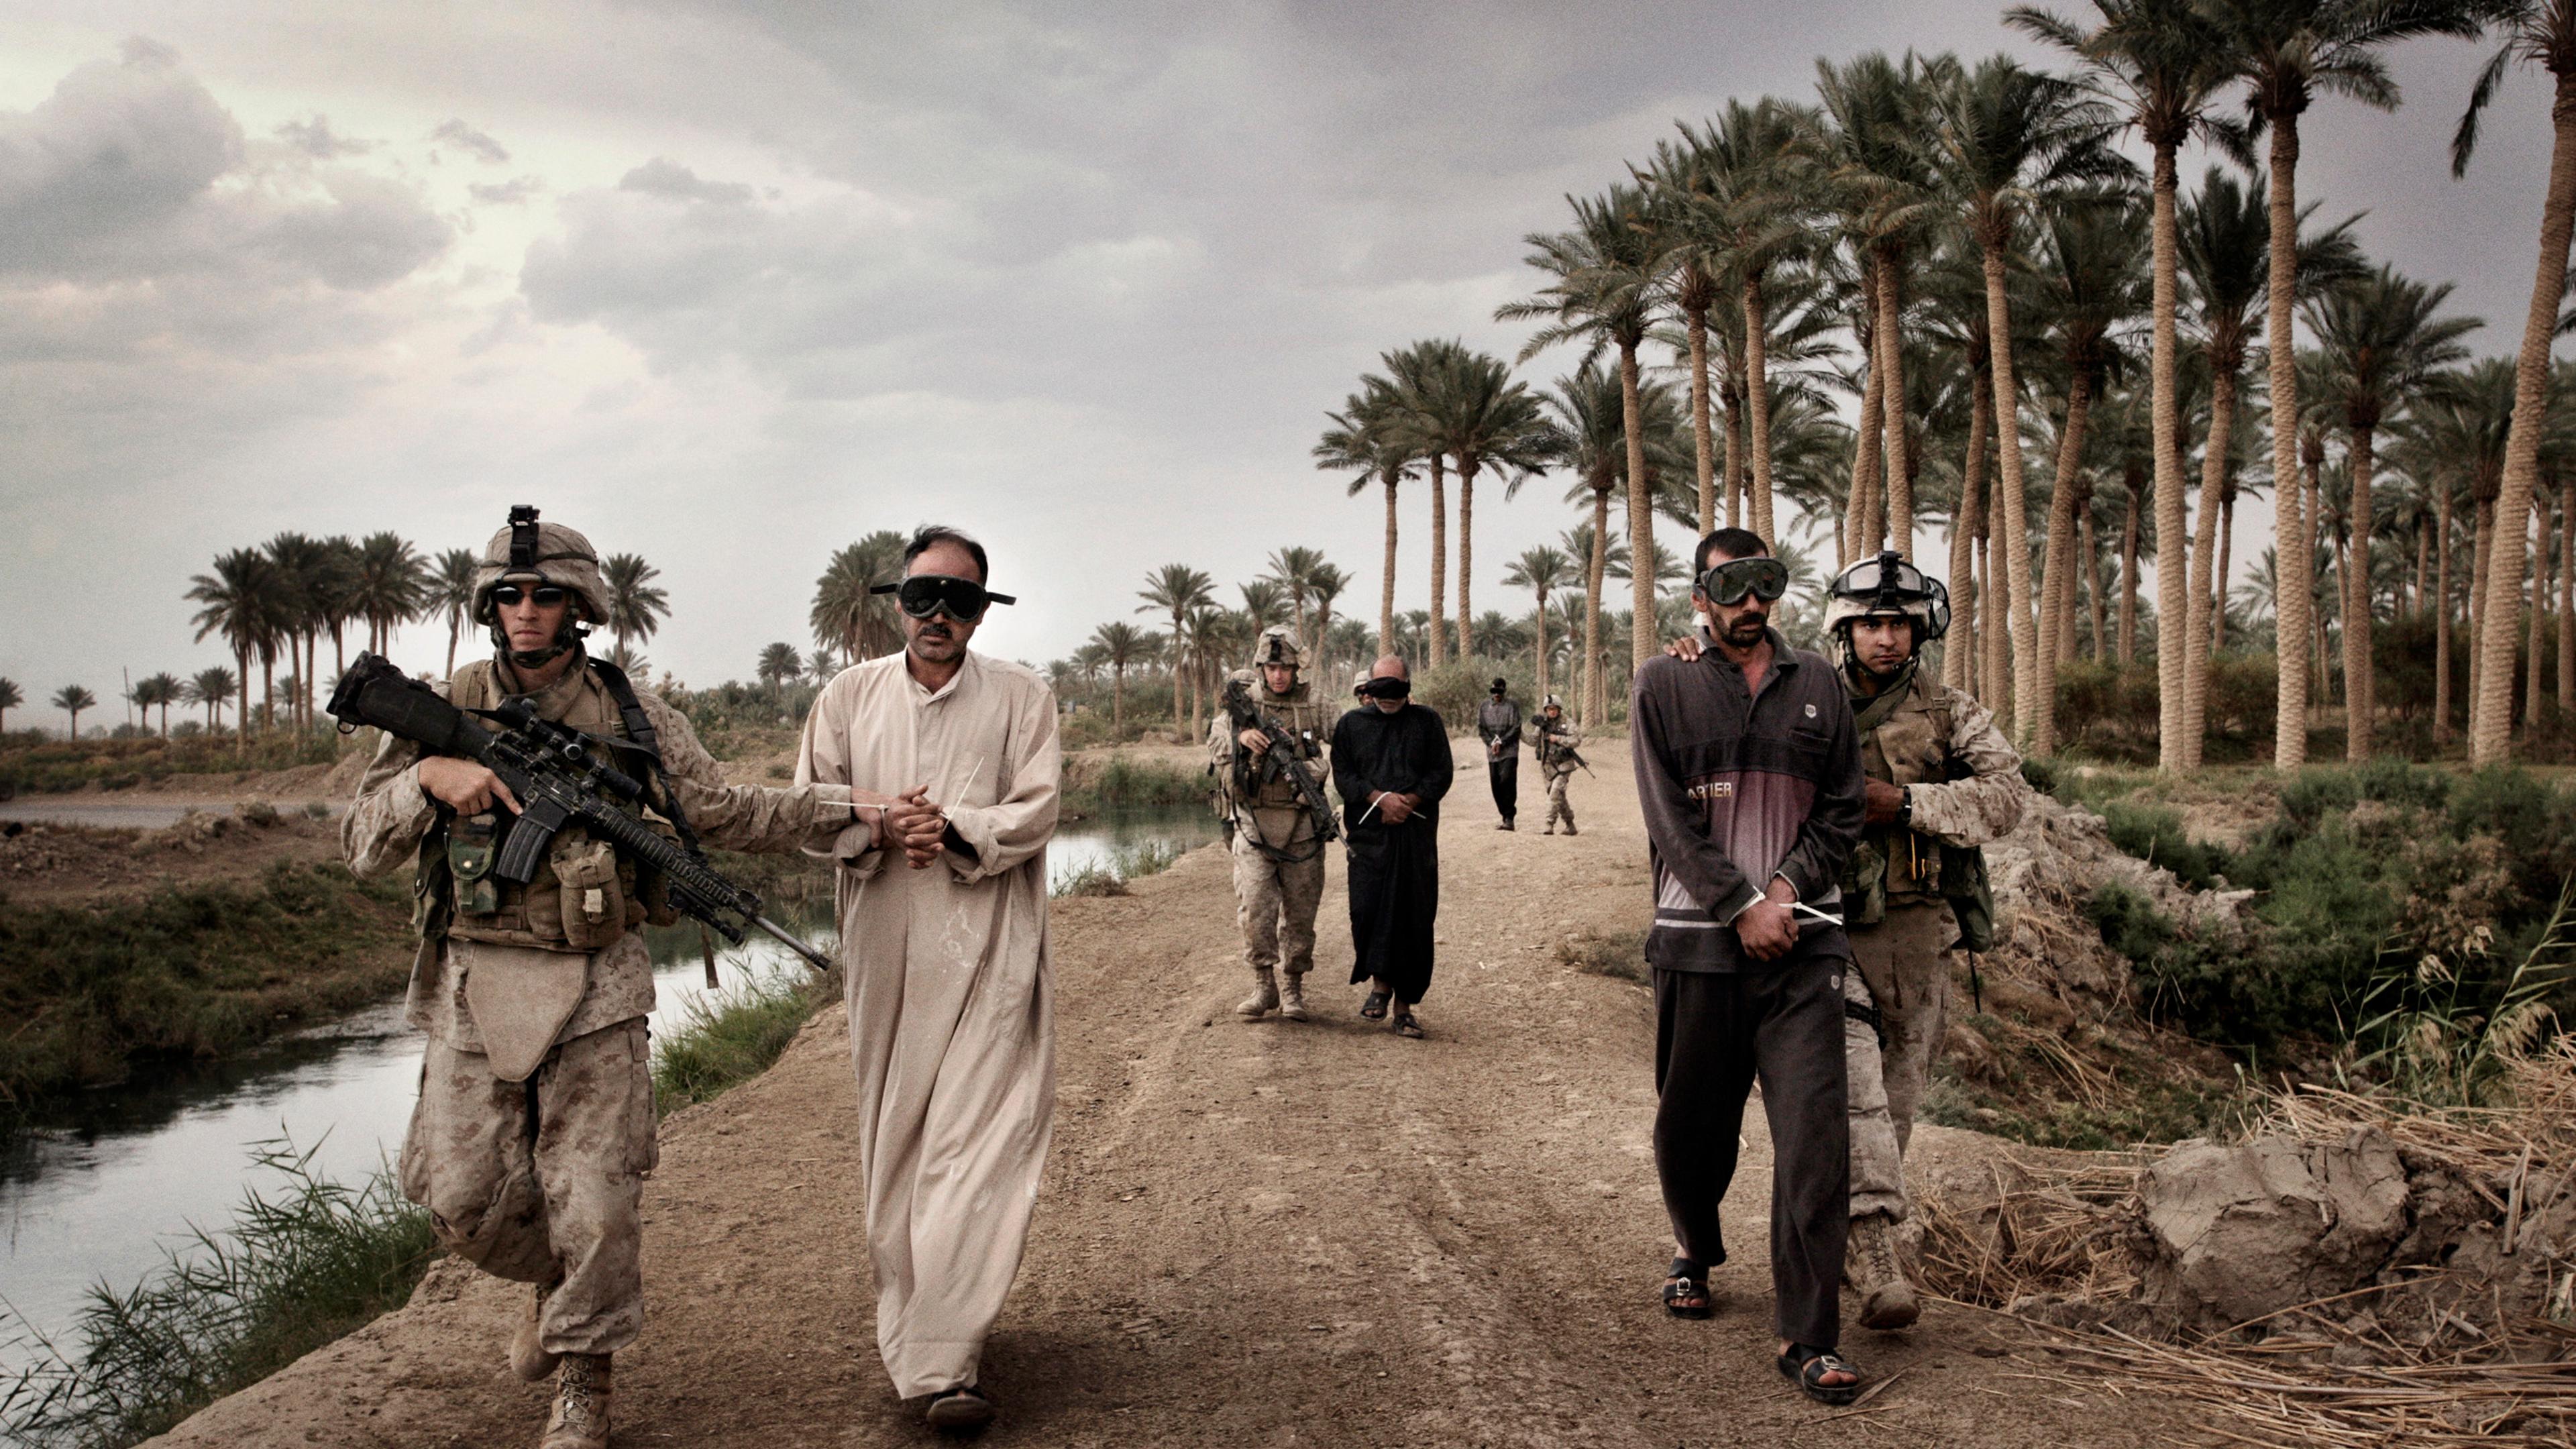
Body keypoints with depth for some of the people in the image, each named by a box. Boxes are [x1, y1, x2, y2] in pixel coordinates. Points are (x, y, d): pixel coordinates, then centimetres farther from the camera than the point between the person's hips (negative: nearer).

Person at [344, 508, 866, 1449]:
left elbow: (725, 813, 6)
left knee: (594, 1205, -1)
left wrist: (850, 805, -2)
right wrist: (428, 776, -18)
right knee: (465, 1198, 4)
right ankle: (551, 1280, 36)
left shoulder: (633, 717, 1)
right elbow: (363, 845, 1)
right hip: (475, 988, 2)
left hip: (595, 991, -1)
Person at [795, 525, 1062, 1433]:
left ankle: (945, 1364, -11)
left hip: (987, 954, -3)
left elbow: (1035, 811, -3)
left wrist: (956, 830, -20)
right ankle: (906, 1320, 27)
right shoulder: (850, 695, 12)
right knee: (891, 1145, 10)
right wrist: (878, 827, -12)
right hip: (885, 950, 3)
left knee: (976, 1147, -10)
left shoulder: (1022, 699, 6)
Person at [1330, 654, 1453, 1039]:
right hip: (1368, 834, 0)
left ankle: (1404, 1006, 5)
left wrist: (1408, 802, -10)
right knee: (1368, 909, -13)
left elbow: (1442, 773, 5)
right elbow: (1343, 775, 3)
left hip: (1417, 834, 0)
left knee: (1414, 917, -3)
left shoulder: (1427, 721, 10)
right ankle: (1380, 983, 10)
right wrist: (1381, 799, -12)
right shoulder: (1351, 725, 11)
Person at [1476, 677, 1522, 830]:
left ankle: (1509, 818, -15)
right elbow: (1481, 728, 7)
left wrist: (1501, 742, -12)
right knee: (1495, 785, 4)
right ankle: (1504, 816, 14)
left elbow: (1516, 728, -4)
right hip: (1492, 753, 4)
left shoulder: (1512, 707, 2)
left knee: (1507, 781, -16)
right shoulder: (1483, 707, 11)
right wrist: (1492, 743, -7)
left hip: (1509, 751, -4)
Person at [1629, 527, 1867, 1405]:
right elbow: (1670, 818, -5)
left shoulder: (1816, 685, 11)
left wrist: (1788, 886, -7)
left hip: (1803, 938, 1)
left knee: (1813, 1134, -8)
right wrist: (1744, 906, -12)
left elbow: (1843, 809, 8)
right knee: (1691, 1124, 11)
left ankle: (1808, 1338, -2)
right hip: (1699, 939, -1)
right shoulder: (1664, 688, 3)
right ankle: (1694, 1251, 42)